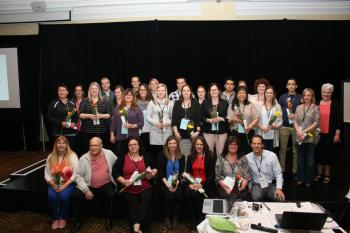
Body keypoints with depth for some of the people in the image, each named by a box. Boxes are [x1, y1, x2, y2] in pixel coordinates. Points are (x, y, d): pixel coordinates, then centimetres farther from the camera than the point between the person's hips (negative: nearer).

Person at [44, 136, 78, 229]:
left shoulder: (72, 156, -6)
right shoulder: (50, 157, 5)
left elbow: (75, 174, -11)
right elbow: (47, 174, 4)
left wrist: (64, 186, -19)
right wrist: (53, 185, -13)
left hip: (68, 183, -3)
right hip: (54, 183, 3)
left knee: (63, 196, -29)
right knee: (51, 196, -26)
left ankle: (63, 218, 0)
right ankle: (56, 218, 0)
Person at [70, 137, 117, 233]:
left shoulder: (109, 154, 1)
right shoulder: (84, 158, -2)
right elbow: (78, 175, -5)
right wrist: (86, 190, -15)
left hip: (106, 185, -1)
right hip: (89, 186, 1)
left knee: (111, 194, -30)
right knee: (75, 195, -21)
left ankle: (109, 219, -4)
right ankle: (78, 220, 3)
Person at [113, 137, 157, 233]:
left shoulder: (146, 157, 14)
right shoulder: (122, 158, 10)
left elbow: (155, 168, 20)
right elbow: (115, 172, 6)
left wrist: (152, 174, -1)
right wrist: (123, 181, -9)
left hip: (145, 187, 0)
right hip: (128, 188, 0)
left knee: (146, 200, -30)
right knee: (132, 204, -26)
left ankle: (137, 225, -32)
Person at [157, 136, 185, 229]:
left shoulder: (181, 157, 5)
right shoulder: (162, 155, -3)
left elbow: (181, 173, 2)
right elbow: (160, 172, -6)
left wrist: (176, 184, -13)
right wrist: (168, 185, -16)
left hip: (177, 182, 2)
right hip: (165, 182, -2)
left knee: (179, 196, -24)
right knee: (169, 196, -26)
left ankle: (175, 218, -3)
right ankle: (167, 218, -3)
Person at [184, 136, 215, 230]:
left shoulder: (210, 158, 0)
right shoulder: (190, 157, 11)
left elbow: (212, 176, -5)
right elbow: (187, 173, 7)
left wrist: (201, 185, -19)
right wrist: (190, 184, -13)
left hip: (205, 184, -3)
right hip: (192, 183, 3)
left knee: (195, 194, -30)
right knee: (187, 192, -28)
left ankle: (200, 219, -7)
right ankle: (192, 219, -10)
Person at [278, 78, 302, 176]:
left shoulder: (300, 98, 4)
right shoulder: (282, 97, 7)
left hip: (296, 126, 0)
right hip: (284, 126, 0)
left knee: (296, 149, 7)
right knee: (282, 149, 4)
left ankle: (295, 170, 18)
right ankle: (281, 169, 14)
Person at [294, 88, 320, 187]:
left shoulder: (315, 108, -2)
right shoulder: (298, 107, 9)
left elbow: (316, 123, -8)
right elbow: (295, 121, 7)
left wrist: (305, 131, -12)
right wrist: (298, 131, -9)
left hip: (310, 137, -3)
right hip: (300, 137, 3)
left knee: (310, 160, 5)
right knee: (300, 159, 11)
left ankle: (309, 180, 18)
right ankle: (300, 178, 22)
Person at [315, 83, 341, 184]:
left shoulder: (335, 105, -2)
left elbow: (338, 120, -4)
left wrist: (337, 134, -8)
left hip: (330, 134, -2)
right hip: (318, 134, 2)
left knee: (328, 154, 7)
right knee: (319, 153, 10)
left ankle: (327, 175, 20)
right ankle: (319, 173, 24)